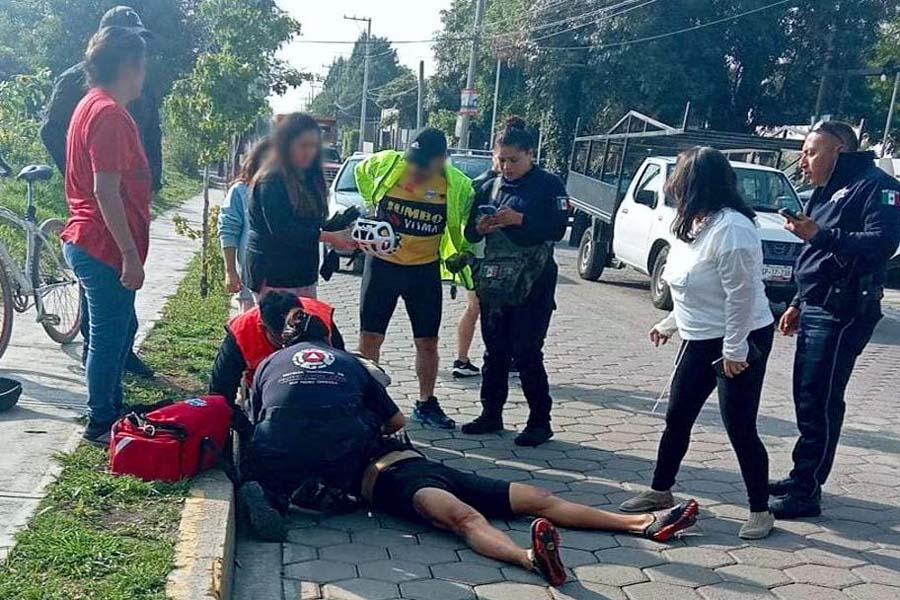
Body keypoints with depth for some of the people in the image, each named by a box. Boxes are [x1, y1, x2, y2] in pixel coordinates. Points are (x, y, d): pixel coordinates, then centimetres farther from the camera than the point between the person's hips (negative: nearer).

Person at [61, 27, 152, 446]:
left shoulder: (93, 106, 15)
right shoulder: (109, 113, -18)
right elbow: (106, 191, -24)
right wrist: (131, 254, -22)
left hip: (91, 245, 10)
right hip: (105, 247, -10)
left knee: (121, 328, 20)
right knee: (109, 335, 1)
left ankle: (112, 409, 33)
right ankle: (100, 423, 14)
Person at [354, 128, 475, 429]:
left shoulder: (458, 185, -12)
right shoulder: (386, 164, -11)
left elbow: (466, 227, 6)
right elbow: (360, 172, 12)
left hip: (425, 270, 0)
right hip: (382, 265, 0)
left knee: (428, 342, 9)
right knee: (370, 337, 2)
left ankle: (426, 404, 26)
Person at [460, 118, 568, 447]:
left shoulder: (549, 184, -3)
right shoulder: (490, 187, 11)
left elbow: (558, 228, -13)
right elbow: (470, 234, 12)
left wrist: (519, 219, -22)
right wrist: (480, 228, -11)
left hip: (534, 282, -5)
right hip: (494, 280, 5)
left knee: (526, 352, -5)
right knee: (495, 350, 10)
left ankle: (540, 421, 6)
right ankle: (491, 414, 21)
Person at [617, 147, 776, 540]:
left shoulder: (731, 228, -23)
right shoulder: (696, 225, 7)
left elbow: (741, 294, -23)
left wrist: (734, 350, -20)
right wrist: (670, 324, 22)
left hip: (739, 343, -9)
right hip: (701, 341, 9)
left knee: (740, 428, -2)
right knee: (677, 418, 13)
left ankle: (760, 510, 14)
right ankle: (660, 491, 28)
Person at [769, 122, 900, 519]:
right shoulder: (827, 192, 21)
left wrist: (820, 235, -29)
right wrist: (798, 304, 23)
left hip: (843, 313, -9)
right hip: (816, 310, 9)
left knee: (820, 403, -6)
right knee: (806, 398, 13)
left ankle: (806, 493, 1)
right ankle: (802, 477, 24)